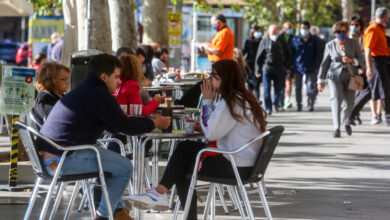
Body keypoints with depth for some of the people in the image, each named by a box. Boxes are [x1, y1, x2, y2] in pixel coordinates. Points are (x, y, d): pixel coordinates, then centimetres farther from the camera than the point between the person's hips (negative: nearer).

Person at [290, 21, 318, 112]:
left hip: (309, 68, -1)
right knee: (298, 87, 6)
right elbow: (291, 54, 8)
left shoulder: (313, 41, 7)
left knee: (310, 86, -9)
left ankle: (311, 105, -6)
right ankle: (299, 105, 13)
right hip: (297, 67, 1)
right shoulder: (295, 40, 6)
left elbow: (315, 54, 11)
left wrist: (314, 65, 2)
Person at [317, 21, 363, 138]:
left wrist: (352, 60, -16)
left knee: (349, 102, 5)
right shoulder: (330, 45, 2)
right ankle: (336, 129, -17)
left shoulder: (353, 43, 3)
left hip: (350, 76, 2)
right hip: (335, 76, -2)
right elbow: (324, 63, 6)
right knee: (336, 100, -16)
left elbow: (361, 59, 5)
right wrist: (321, 80, 5)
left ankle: (346, 122, 36)